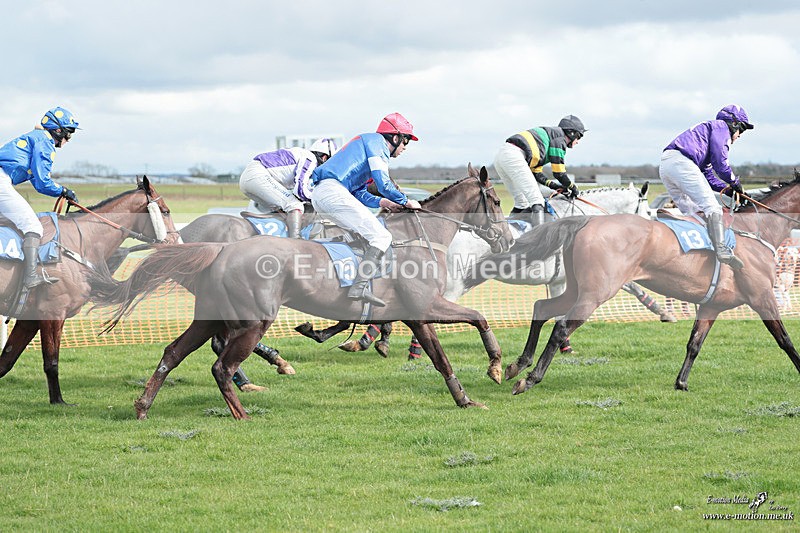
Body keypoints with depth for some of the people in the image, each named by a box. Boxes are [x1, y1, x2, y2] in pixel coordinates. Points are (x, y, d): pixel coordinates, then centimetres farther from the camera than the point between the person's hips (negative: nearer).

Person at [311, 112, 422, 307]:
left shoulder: (365, 142, 33)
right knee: (381, 237, -13)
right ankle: (360, 287, -28)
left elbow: (358, 193, 30)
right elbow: (383, 183, -7)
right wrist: (405, 201, 6)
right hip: (333, 191, -10)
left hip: (317, 194, 10)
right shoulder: (377, 141, 3)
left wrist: (381, 202, 17)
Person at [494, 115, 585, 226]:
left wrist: (554, 185, 22)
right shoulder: (559, 138, 6)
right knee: (537, 202, -13)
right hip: (514, 156, -10)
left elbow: (535, 172, 29)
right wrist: (573, 187, 18)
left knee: (522, 203, 20)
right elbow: (559, 172, 2)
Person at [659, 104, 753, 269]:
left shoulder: (706, 129, 38)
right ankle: (721, 250, -30)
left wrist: (726, 188, 24)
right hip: (681, 161, -10)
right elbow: (719, 161, -4)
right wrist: (734, 182, 8)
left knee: (692, 212, 15)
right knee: (710, 205, -16)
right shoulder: (721, 126, 10)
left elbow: (707, 175, 34)